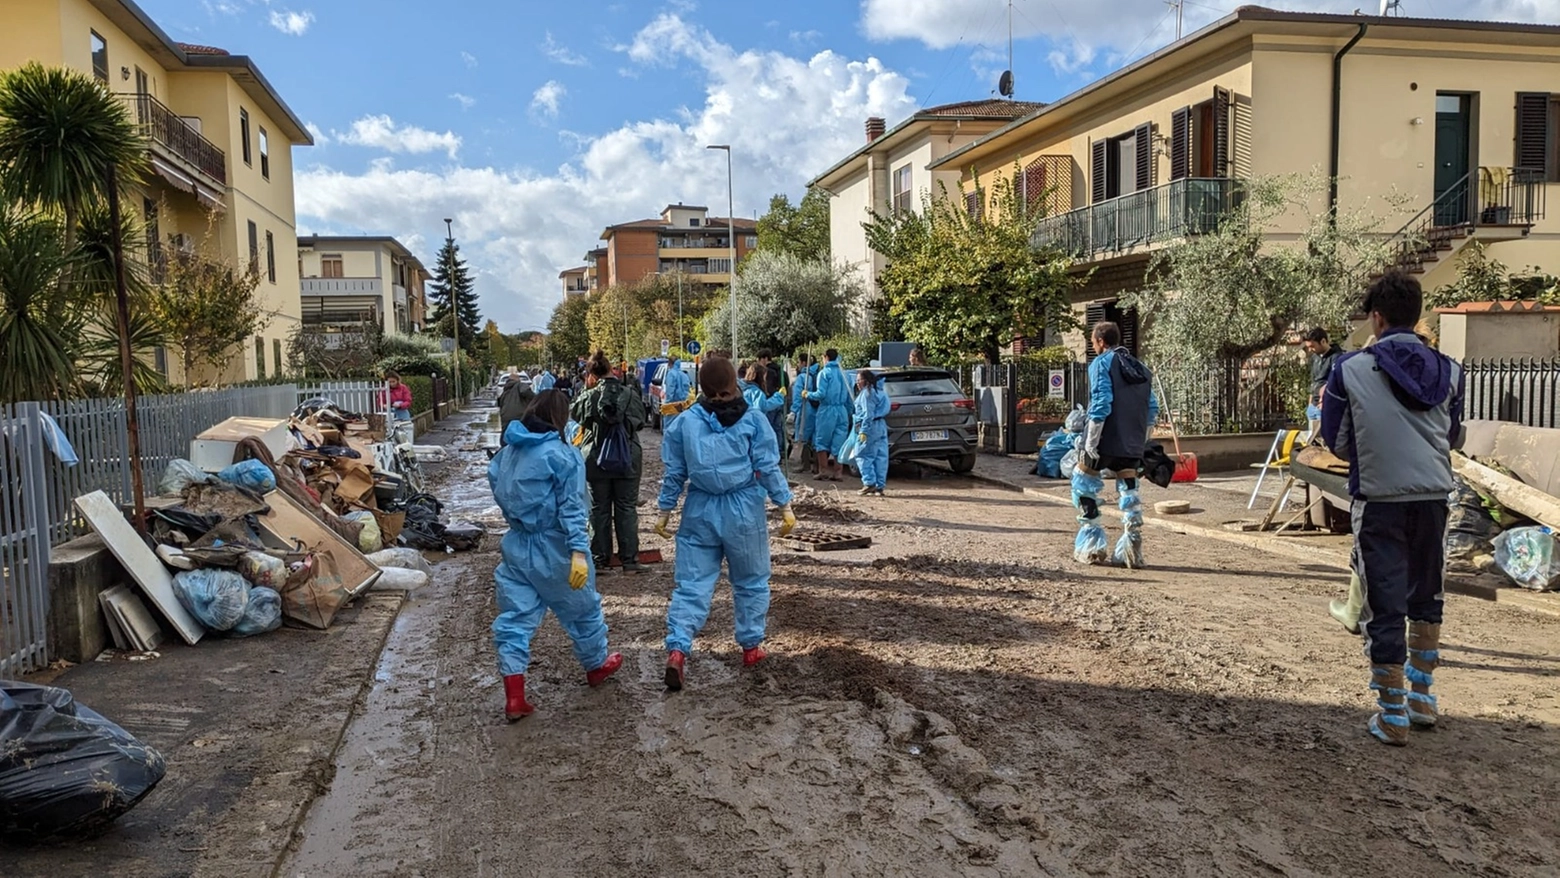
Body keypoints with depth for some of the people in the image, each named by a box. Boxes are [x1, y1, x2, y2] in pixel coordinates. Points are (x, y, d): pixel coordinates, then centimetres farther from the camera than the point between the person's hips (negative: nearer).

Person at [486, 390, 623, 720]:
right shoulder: (561, 455, -16)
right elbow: (571, 508, -21)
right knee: (582, 608, 18)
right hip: (552, 548, -5)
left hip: (516, 545, 5)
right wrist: (579, 550, -25)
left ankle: (514, 698, 2)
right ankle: (596, 665, 38)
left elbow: (495, 485, 14)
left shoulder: (507, 450, 3)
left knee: (514, 617, 6)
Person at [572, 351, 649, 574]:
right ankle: (630, 561, 8)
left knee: (600, 510, 11)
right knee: (627, 509, 7)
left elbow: (573, 412, 9)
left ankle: (600, 560, 15)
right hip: (628, 459, 0)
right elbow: (641, 421, 5)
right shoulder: (631, 395, -7)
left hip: (597, 461, 0)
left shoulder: (588, 397, -9)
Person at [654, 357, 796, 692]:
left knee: (692, 585, 4)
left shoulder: (684, 423, 0)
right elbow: (768, 467, -5)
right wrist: (785, 506, 2)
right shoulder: (753, 420, -5)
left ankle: (677, 649, -12)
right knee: (751, 581, 17)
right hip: (743, 511, -1)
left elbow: (674, 473, 3)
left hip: (700, 512, 1)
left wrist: (665, 510, 12)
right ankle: (751, 646, 25)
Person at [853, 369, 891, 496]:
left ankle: (869, 483, -9)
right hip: (881, 426, 10)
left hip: (870, 426, -10)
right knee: (880, 457, 6)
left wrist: (863, 431, -20)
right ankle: (879, 486, 8)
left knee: (863, 456, -4)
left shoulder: (867, 392, -11)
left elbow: (868, 414, -18)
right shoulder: (878, 390, 19)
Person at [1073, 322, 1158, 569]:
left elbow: (1101, 405, -16)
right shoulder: (1140, 367, 14)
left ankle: (1091, 547, 9)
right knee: (1129, 491, 9)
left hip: (1106, 440, -5)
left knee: (1084, 484, 10)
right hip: (1132, 444, 6)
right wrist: (1141, 442, 19)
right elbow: (1152, 409, 13)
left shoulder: (1102, 363, -6)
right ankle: (1131, 551, 6)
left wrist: (1090, 444, -14)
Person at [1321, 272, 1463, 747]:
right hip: (1434, 497, 4)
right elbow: (1454, 437, 13)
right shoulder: (1448, 371, 3)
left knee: (1385, 606, 2)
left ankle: (1393, 715, 6)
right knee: (1426, 596, 21)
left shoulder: (1351, 370, -7)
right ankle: (1422, 696, 33)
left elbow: (1335, 440, 1)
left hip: (1379, 499, -4)